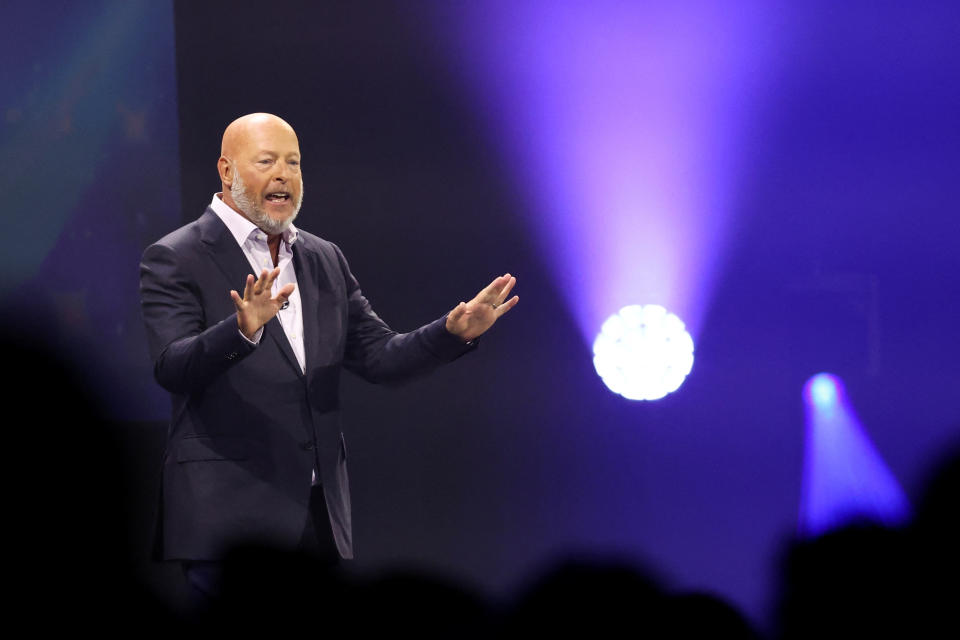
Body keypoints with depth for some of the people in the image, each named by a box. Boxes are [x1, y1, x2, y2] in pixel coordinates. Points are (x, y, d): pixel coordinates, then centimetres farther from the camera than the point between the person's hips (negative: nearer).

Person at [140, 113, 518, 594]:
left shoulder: (325, 260, 16)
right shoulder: (174, 260, -3)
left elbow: (377, 356, 13)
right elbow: (171, 369, -16)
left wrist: (454, 332, -4)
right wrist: (243, 330, -35)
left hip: (321, 514, 6)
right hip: (225, 514, -6)